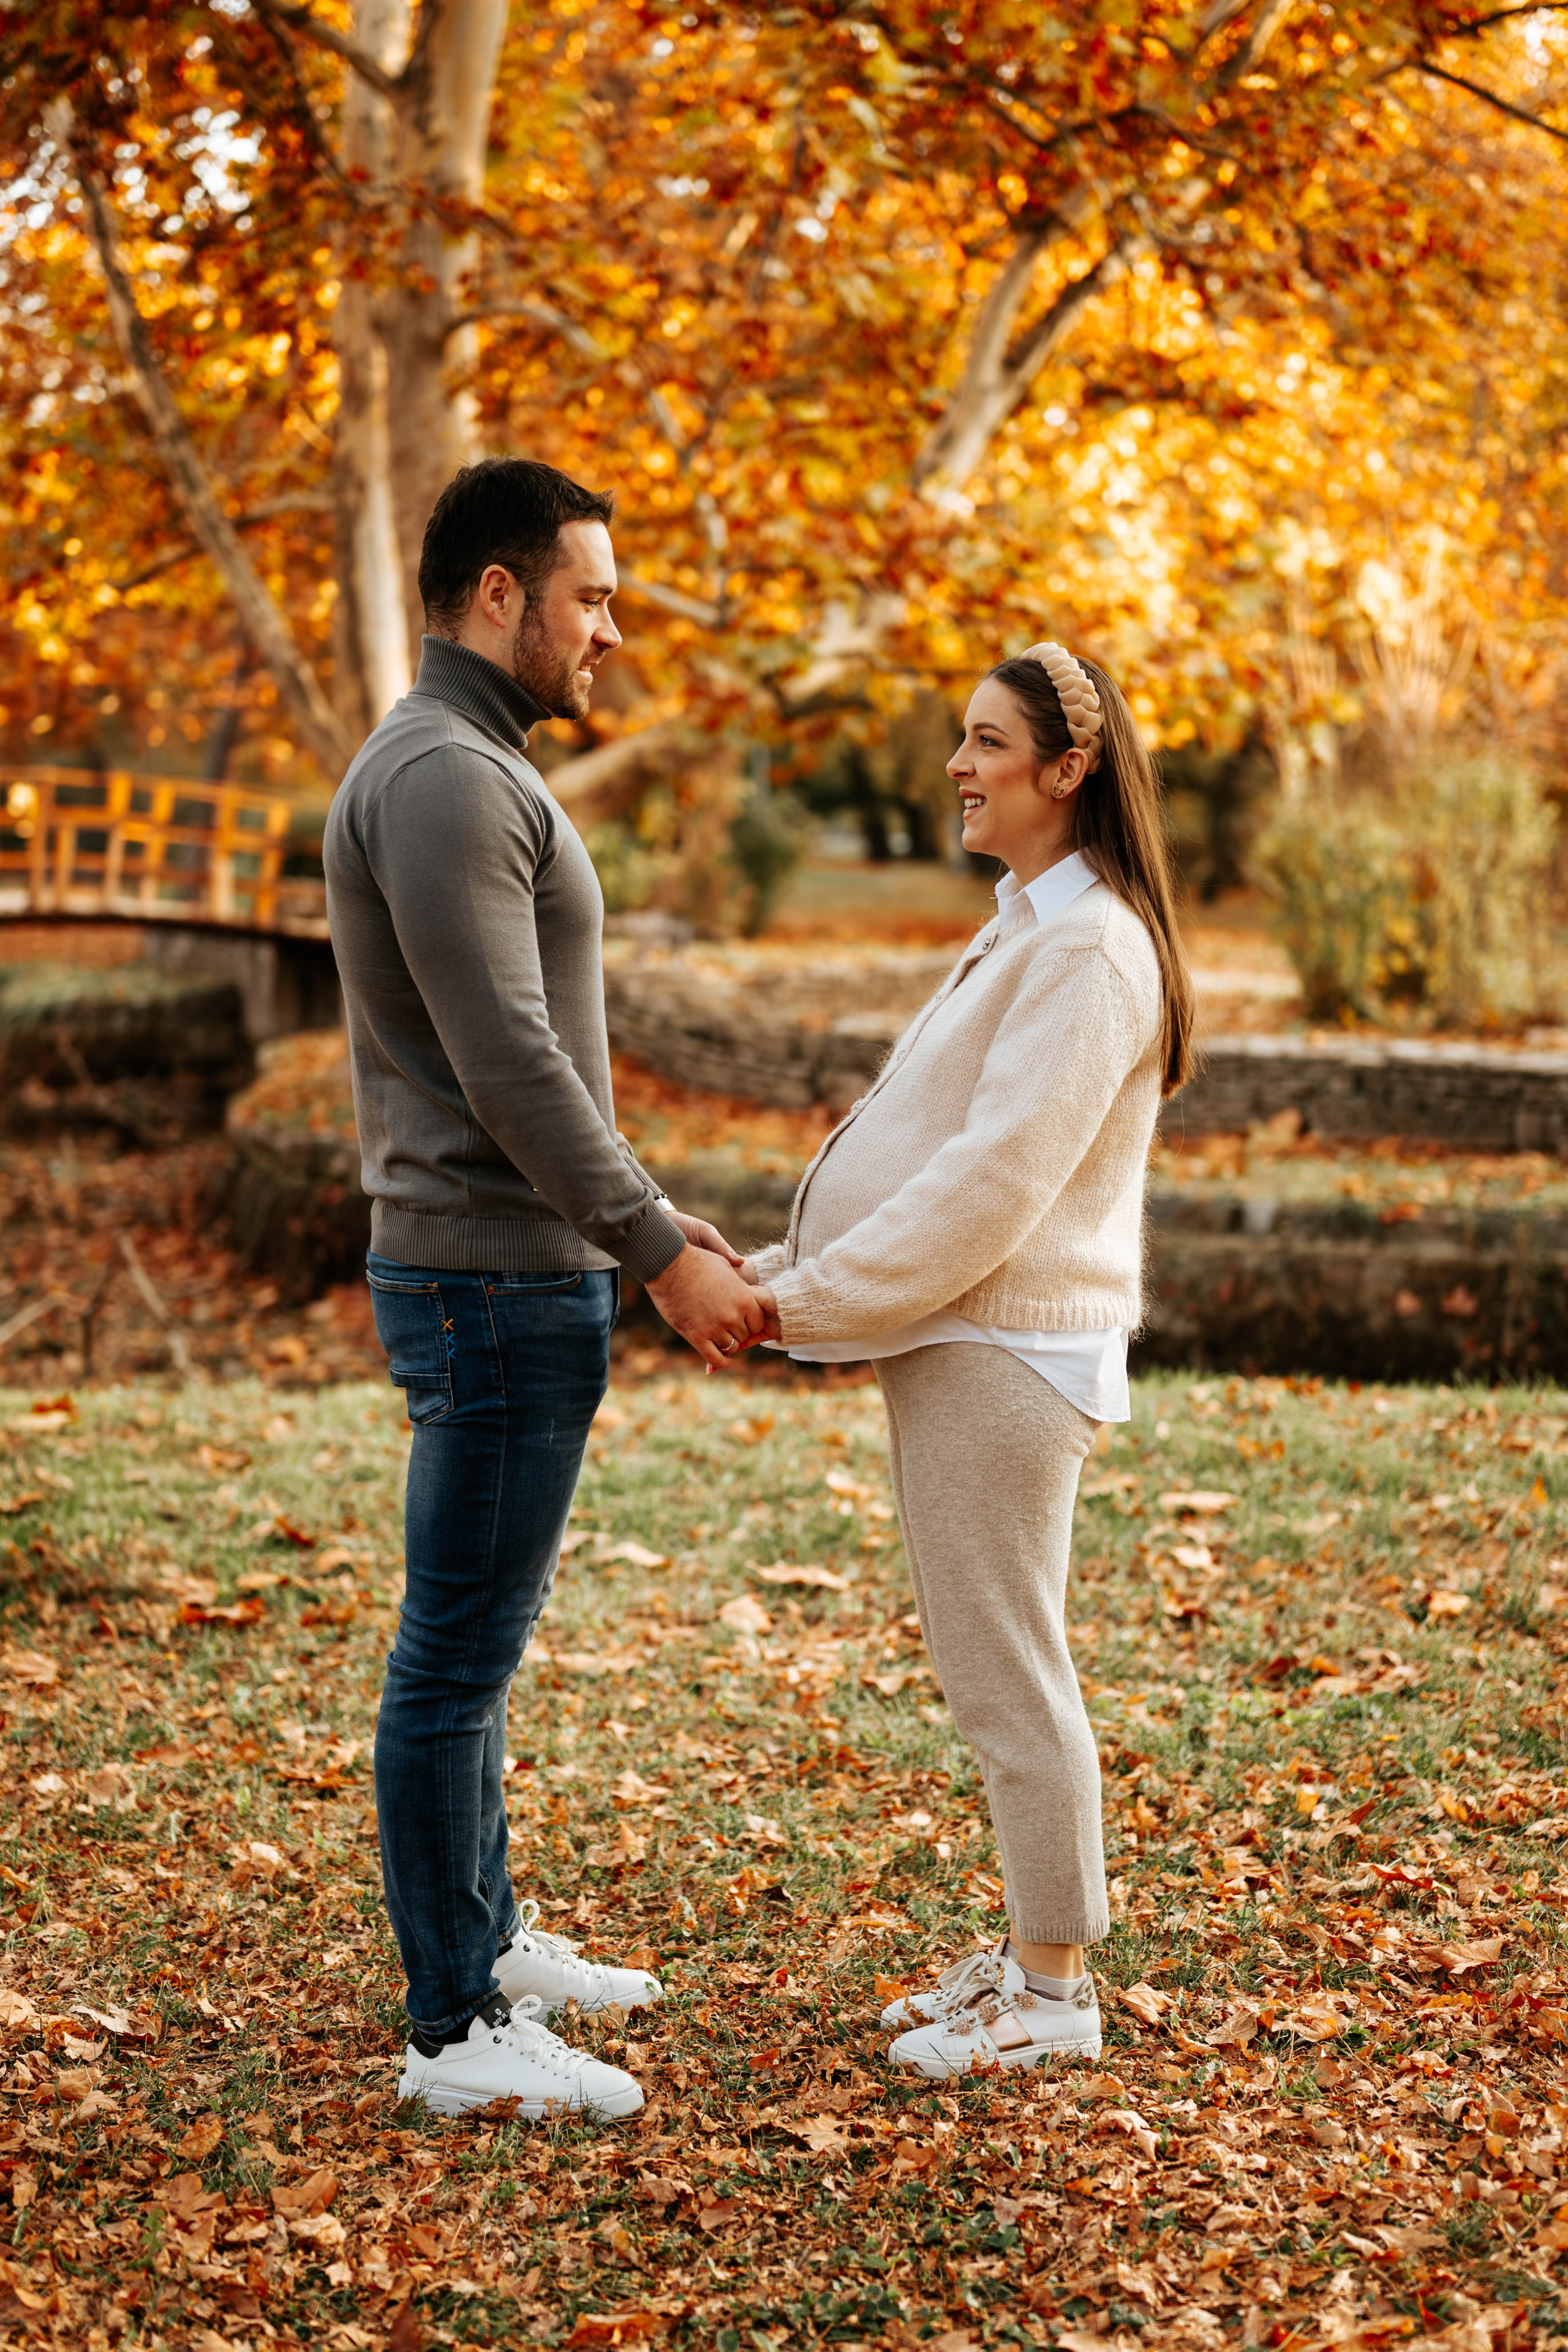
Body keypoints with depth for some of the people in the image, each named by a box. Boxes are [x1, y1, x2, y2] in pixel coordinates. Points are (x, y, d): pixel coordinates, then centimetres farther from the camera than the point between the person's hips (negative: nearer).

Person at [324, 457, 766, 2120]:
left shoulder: (468, 776, 17)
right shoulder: (445, 777, -17)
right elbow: (506, 1064, -23)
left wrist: (651, 1226, 19)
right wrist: (659, 1250, -19)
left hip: (505, 1273, 11)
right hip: (496, 1287, -11)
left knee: (480, 1636, 18)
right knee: (459, 1653, -4)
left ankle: (484, 1938, 30)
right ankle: (456, 2032, 4)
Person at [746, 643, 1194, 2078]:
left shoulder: (1088, 949, -16)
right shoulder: (1032, 928, 16)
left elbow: (998, 1177, -22)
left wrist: (809, 1297, -19)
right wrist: (795, 1269, 10)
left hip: (1006, 1352, -10)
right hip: (958, 1344, 10)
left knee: (1010, 1676, -1)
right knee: (992, 1671, 16)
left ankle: (1054, 1994, 10)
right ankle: (1032, 1956, 27)